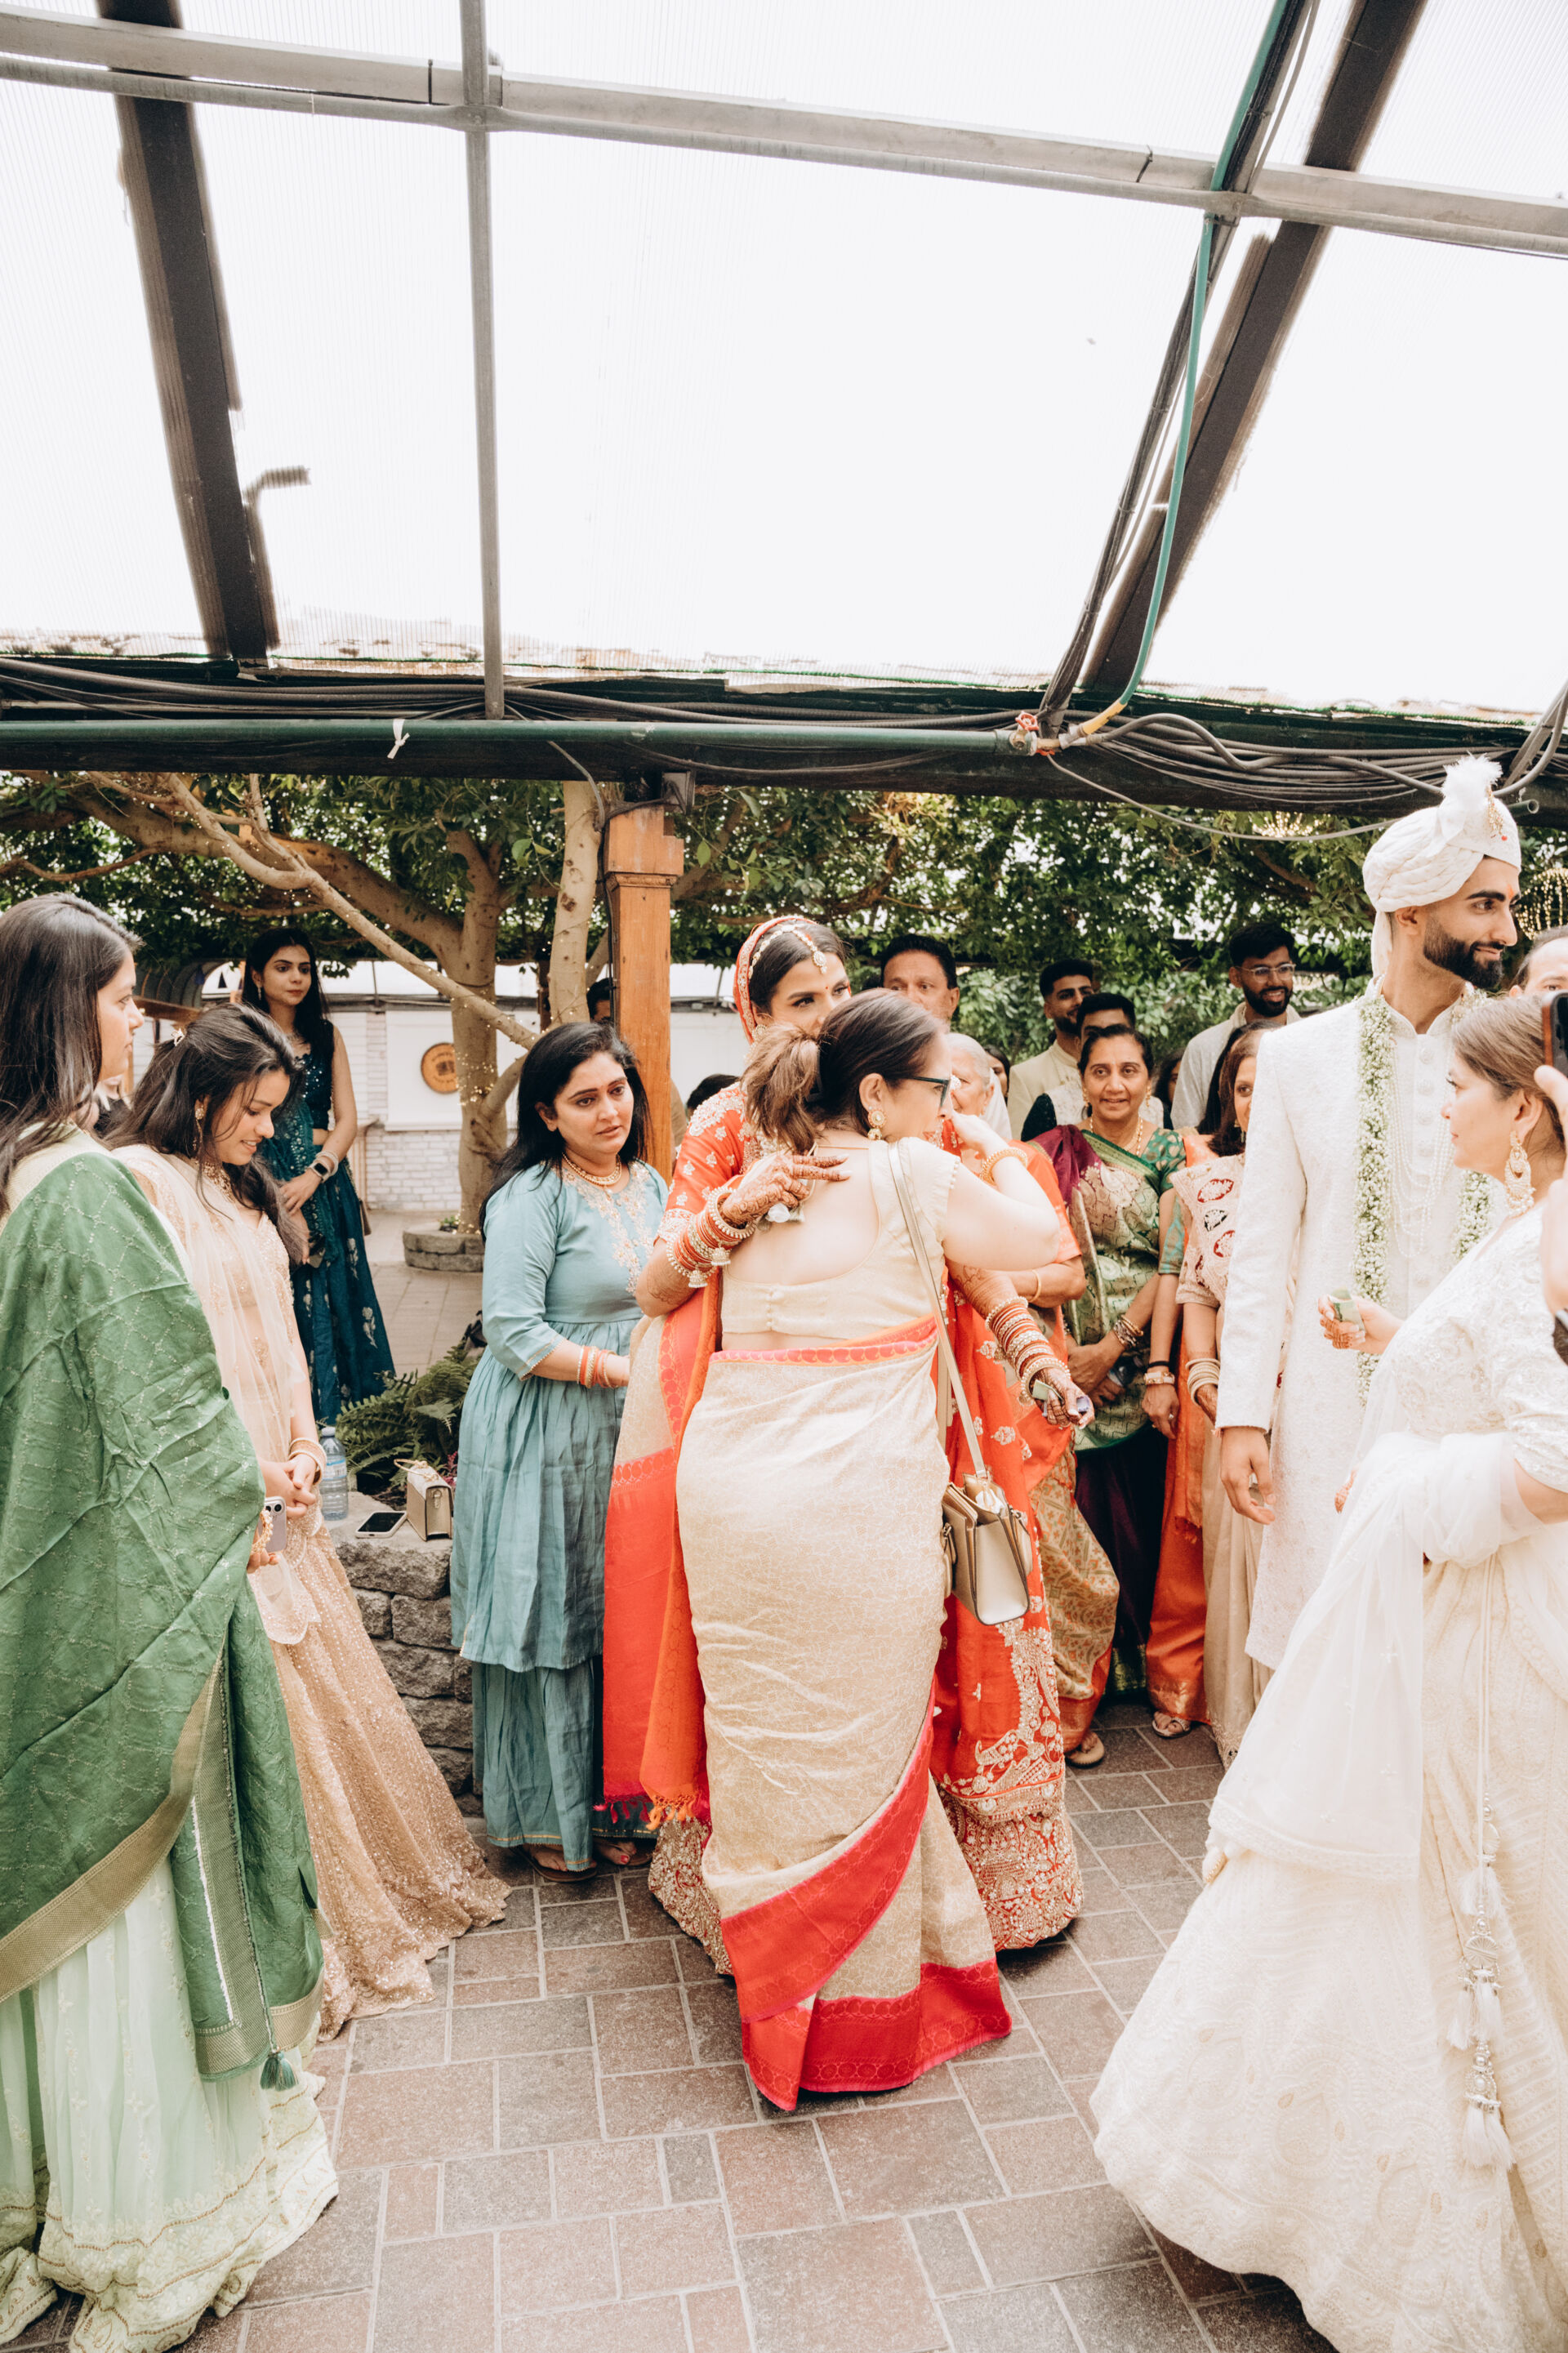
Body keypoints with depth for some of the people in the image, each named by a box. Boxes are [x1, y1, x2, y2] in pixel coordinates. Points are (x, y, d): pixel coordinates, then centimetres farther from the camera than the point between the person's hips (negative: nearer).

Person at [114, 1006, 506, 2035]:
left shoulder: (251, 1191, 13)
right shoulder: (135, 1180, -13)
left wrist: (303, 1444, 4)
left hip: (274, 1484, 8)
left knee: (329, 1675, 16)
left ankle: (388, 1876, 35)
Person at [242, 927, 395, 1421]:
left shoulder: (327, 1037, 12)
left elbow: (347, 1119, 5)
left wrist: (312, 1176, -11)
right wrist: (272, 1193, -17)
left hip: (325, 1181, 3)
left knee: (331, 1298, 1)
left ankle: (332, 1417, 8)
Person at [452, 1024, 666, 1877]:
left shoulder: (650, 1186, 10)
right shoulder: (531, 1195, -13)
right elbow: (514, 1334, -18)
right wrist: (622, 1372, -18)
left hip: (631, 1433, 6)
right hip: (545, 1439, -6)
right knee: (553, 1617, 6)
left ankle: (613, 1802, 31)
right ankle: (547, 1814, 26)